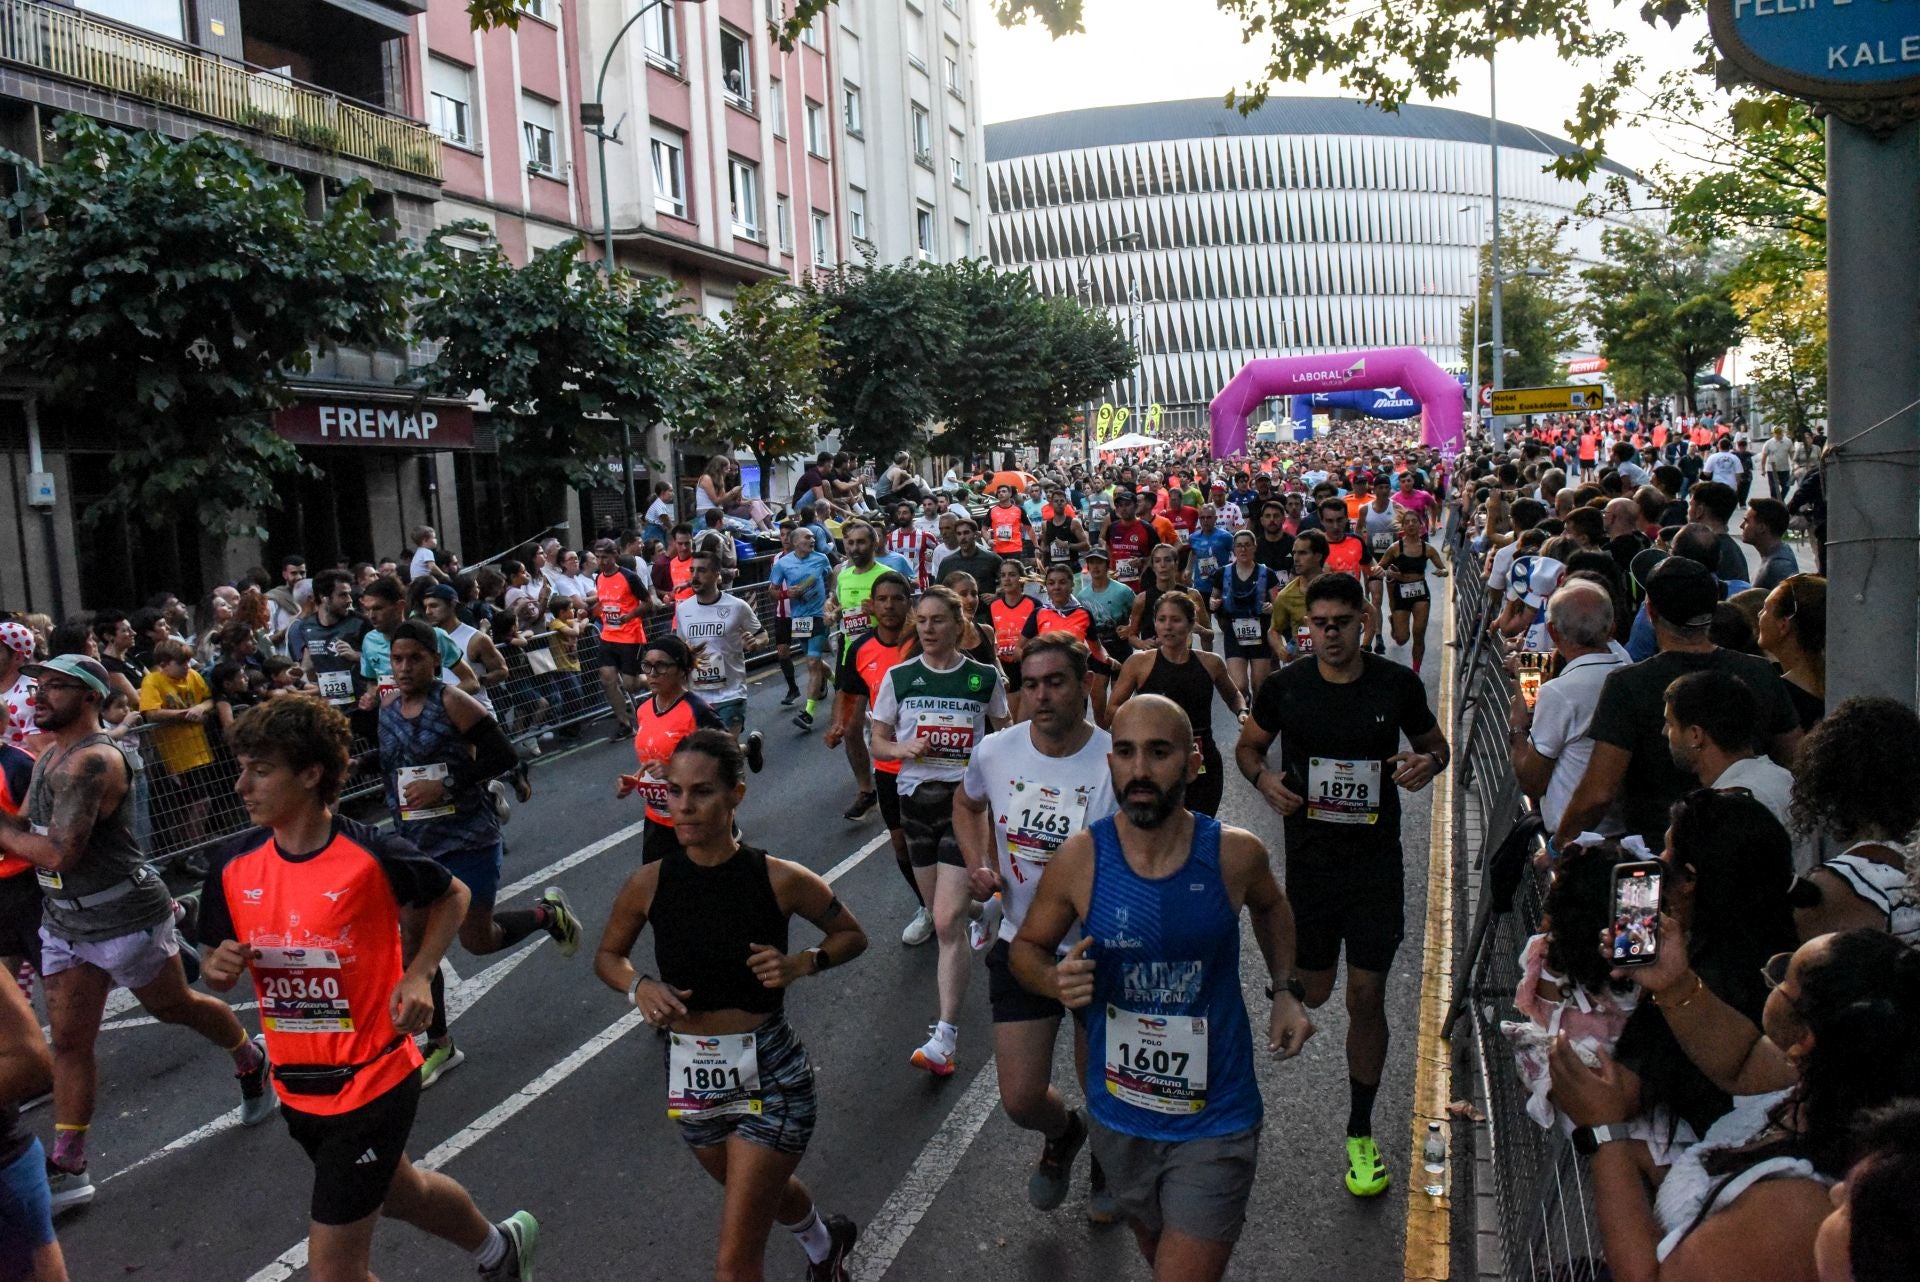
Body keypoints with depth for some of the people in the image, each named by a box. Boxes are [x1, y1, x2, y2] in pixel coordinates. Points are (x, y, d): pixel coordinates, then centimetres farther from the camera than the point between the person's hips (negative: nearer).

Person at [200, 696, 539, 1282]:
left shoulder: (372, 855, -20)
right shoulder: (233, 867, -6)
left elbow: (452, 896, -2)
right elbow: (215, 967, 7)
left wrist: (417, 976, -14)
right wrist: (218, 966, -16)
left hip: (372, 1080, -6)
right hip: (296, 1086, 6)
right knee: (398, 1192, 28)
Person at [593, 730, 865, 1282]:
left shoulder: (780, 880, -17)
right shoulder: (649, 883, -10)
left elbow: (851, 935, 0)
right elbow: (608, 956, 8)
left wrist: (801, 964, -18)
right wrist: (638, 986, -13)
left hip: (769, 1075, -4)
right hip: (690, 1075, 4)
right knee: (763, 1188, 31)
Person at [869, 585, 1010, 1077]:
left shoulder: (986, 677, -2)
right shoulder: (898, 677, 2)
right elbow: (879, 742, 8)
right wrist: (904, 749, -13)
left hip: (967, 799, -3)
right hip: (916, 797, 4)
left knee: (948, 923, -12)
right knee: (940, 912, 16)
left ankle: (945, 1036, -10)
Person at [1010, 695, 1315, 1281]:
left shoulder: (1234, 853, -15)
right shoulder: (1080, 858, -16)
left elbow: (1270, 906, 10)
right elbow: (1026, 946, 0)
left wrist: (1285, 991, -1)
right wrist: (1054, 981, -21)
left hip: (1214, 1126, -2)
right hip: (1120, 1118, 2)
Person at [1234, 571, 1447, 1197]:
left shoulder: (1398, 684, -5)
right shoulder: (1284, 687, -5)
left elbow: (1436, 744, 10)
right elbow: (1246, 746, 9)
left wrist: (1429, 762, -14)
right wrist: (1264, 778, -13)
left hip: (1377, 863, 0)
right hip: (1309, 859, 1)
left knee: (1366, 998, 2)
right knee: (1313, 992, 11)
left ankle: (1360, 1132, 20)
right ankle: (1288, 964, 51)